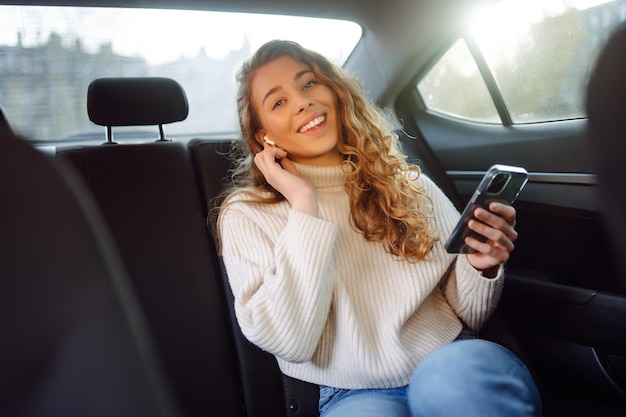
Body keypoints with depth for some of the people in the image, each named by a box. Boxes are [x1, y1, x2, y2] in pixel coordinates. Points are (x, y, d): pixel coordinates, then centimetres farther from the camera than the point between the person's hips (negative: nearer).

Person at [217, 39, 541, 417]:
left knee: (459, 376, -31)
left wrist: (482, 268, -10)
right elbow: (289, 343, -12)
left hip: (453, 362, 3)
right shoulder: (247, 213, 1)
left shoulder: (408, 184, 8)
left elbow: (469, 316, 12)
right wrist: (304, 207, -12)